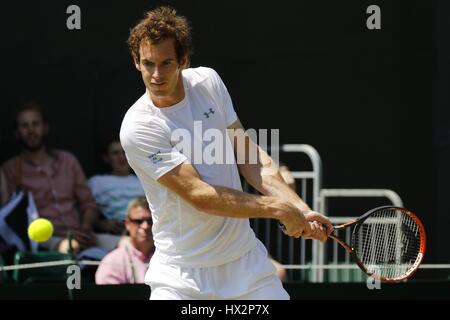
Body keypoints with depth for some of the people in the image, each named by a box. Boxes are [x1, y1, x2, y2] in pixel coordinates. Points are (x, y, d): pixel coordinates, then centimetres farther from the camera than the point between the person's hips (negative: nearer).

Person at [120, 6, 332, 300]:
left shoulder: (208, 81, -1)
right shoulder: (137, 128, -19)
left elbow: (249, 157, 6)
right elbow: (199, 195, -22)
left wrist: (301, 211, -4)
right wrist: (279, 209, -19)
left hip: (247, 259, 5)